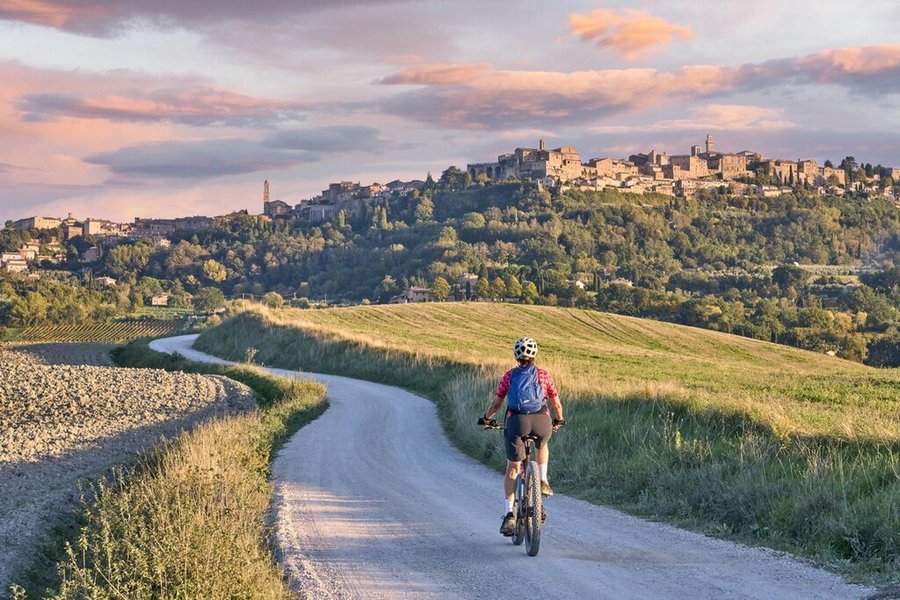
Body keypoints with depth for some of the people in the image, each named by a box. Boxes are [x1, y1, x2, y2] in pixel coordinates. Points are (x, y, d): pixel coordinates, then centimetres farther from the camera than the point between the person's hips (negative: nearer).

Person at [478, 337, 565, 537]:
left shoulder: (509, 375, 16)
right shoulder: (543, 375, 17)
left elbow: (496, 402, 18)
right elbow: (556, 403, 22)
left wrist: (486, 418, 35)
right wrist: (559, 420, 41)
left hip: (517, 420, -1)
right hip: (542, 421, 1)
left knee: (512, 468, 11)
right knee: (542, 445, 36)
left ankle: (509, 514, 3)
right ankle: (543, 481, 19)